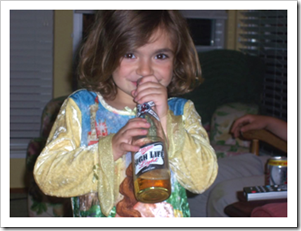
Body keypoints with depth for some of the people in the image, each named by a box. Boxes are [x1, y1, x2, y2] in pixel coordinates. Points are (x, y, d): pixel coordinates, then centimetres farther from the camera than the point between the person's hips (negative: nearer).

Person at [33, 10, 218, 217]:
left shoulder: (181, 112, 5)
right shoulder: (81, 107, 1)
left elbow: (203, 179, -7)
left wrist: (165, 121, -15)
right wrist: (110, 149, -18)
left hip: (169, 216, 1)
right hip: (98, 215, 0)